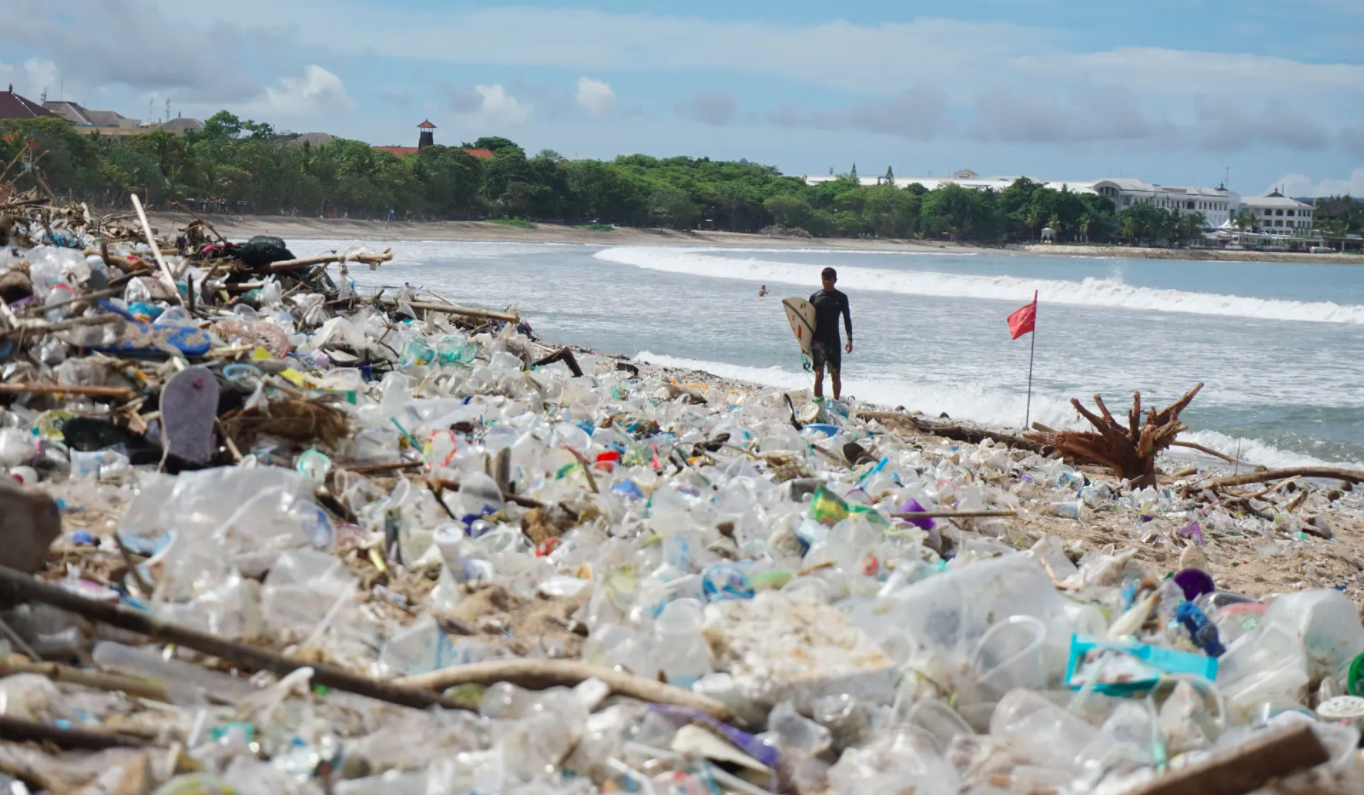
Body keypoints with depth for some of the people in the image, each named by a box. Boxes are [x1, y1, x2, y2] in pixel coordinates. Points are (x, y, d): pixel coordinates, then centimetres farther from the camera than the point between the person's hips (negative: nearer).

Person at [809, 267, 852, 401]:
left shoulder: (841, 298, 3)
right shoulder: (815, 297, 4)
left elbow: (847, 319, 3)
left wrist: (850, 339, -5)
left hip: (834, 340, 1)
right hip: (818, 340, -1)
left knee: (836, 375, 7)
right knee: (819, 374, -10)